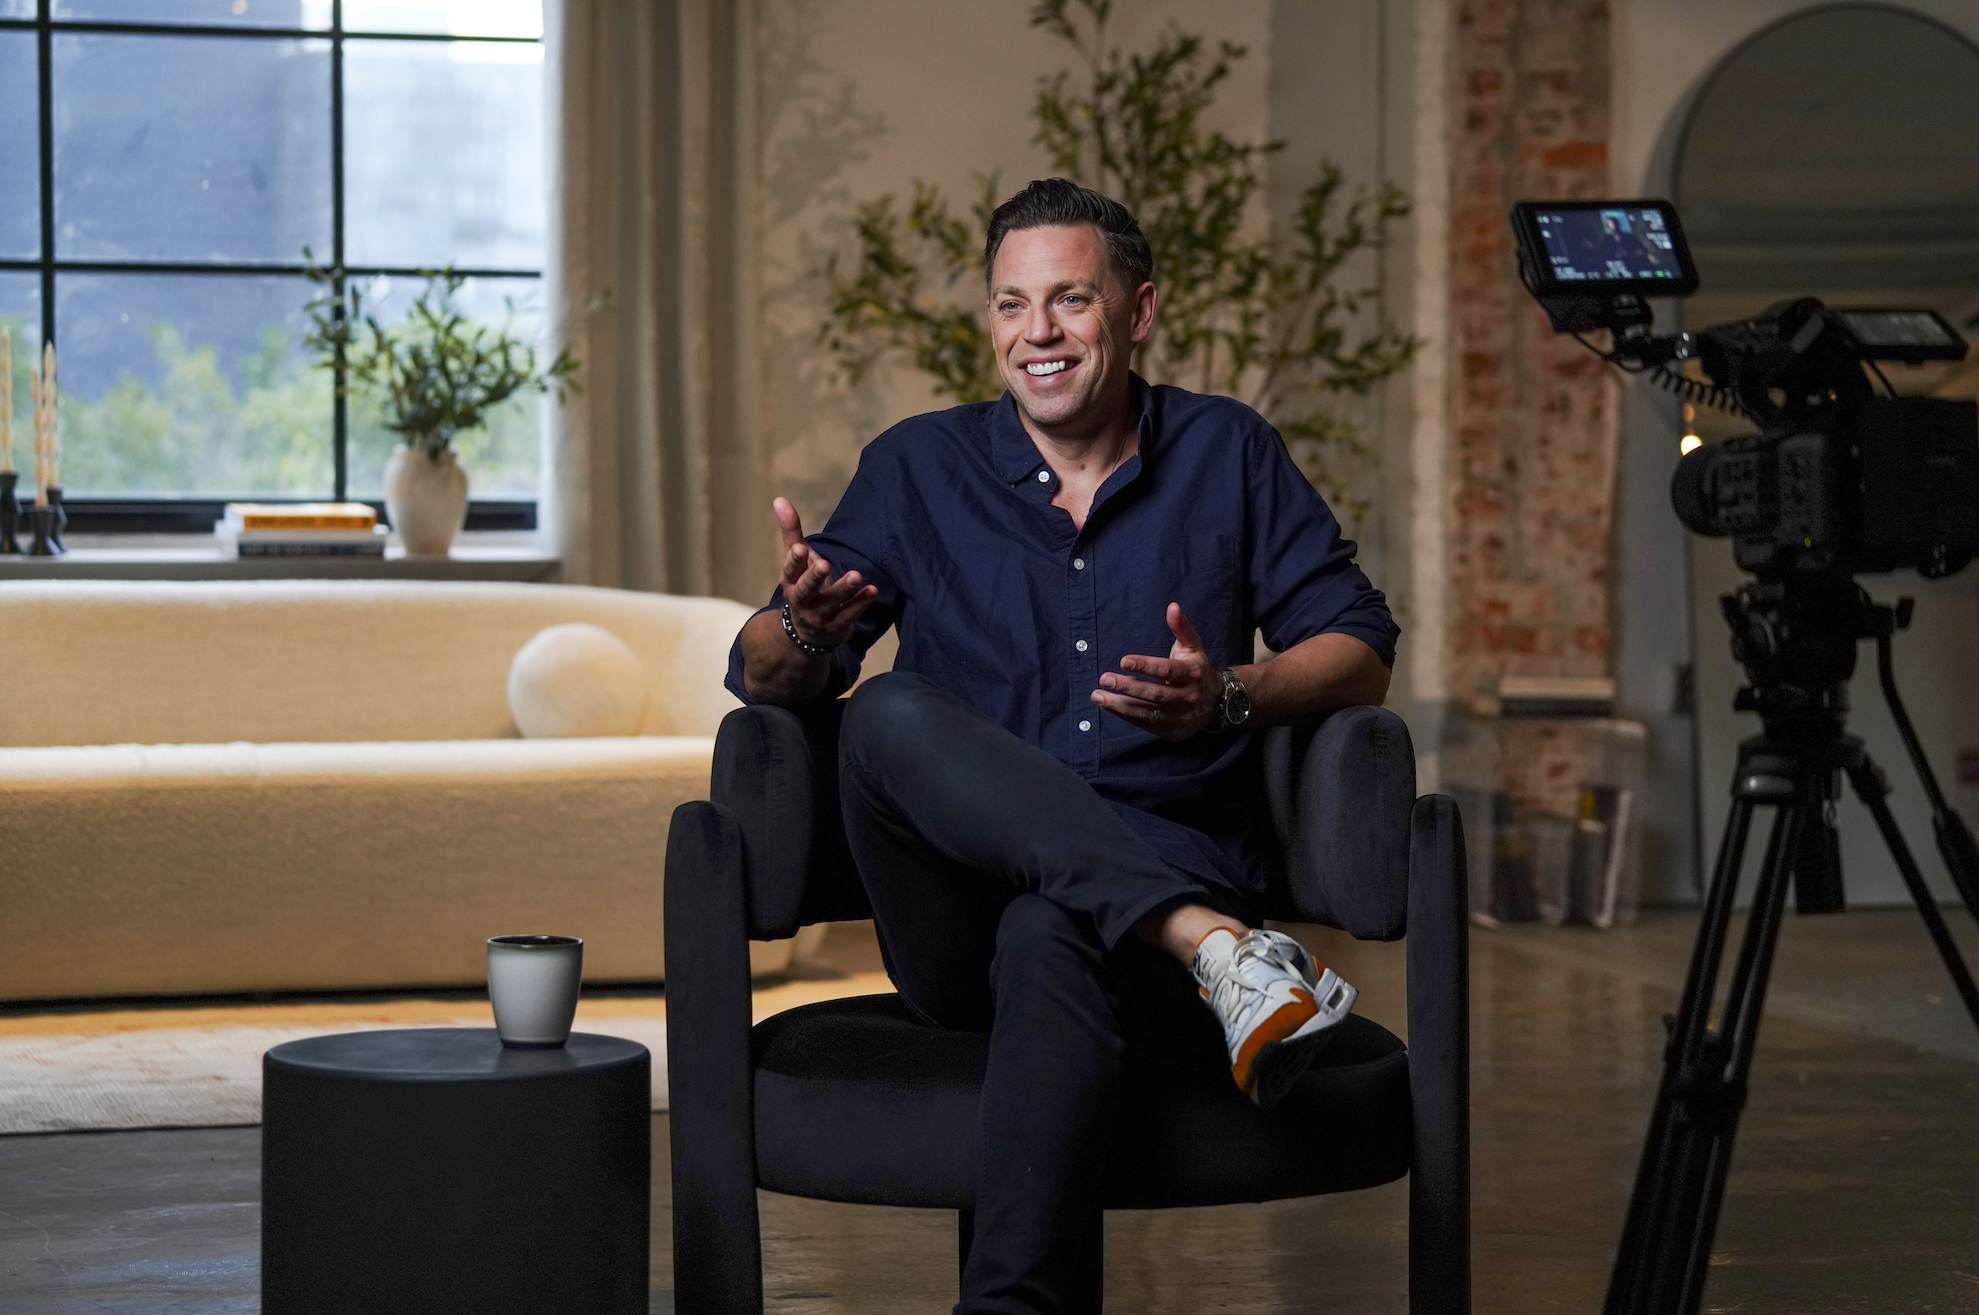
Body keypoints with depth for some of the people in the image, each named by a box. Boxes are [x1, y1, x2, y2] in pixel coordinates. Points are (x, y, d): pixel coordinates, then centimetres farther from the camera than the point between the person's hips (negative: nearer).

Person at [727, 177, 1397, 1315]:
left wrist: (1230, 697, -11)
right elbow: (761, 682, 7)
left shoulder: (1230, 455, 13)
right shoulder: (918, 470, 13)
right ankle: (1219, 951, -41)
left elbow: (1361, 654, 11)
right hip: (960, 919, 2)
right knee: (890, 714, -30)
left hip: (1174, 868, -1)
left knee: (1049, 938, -38)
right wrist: (804, 632, -19)